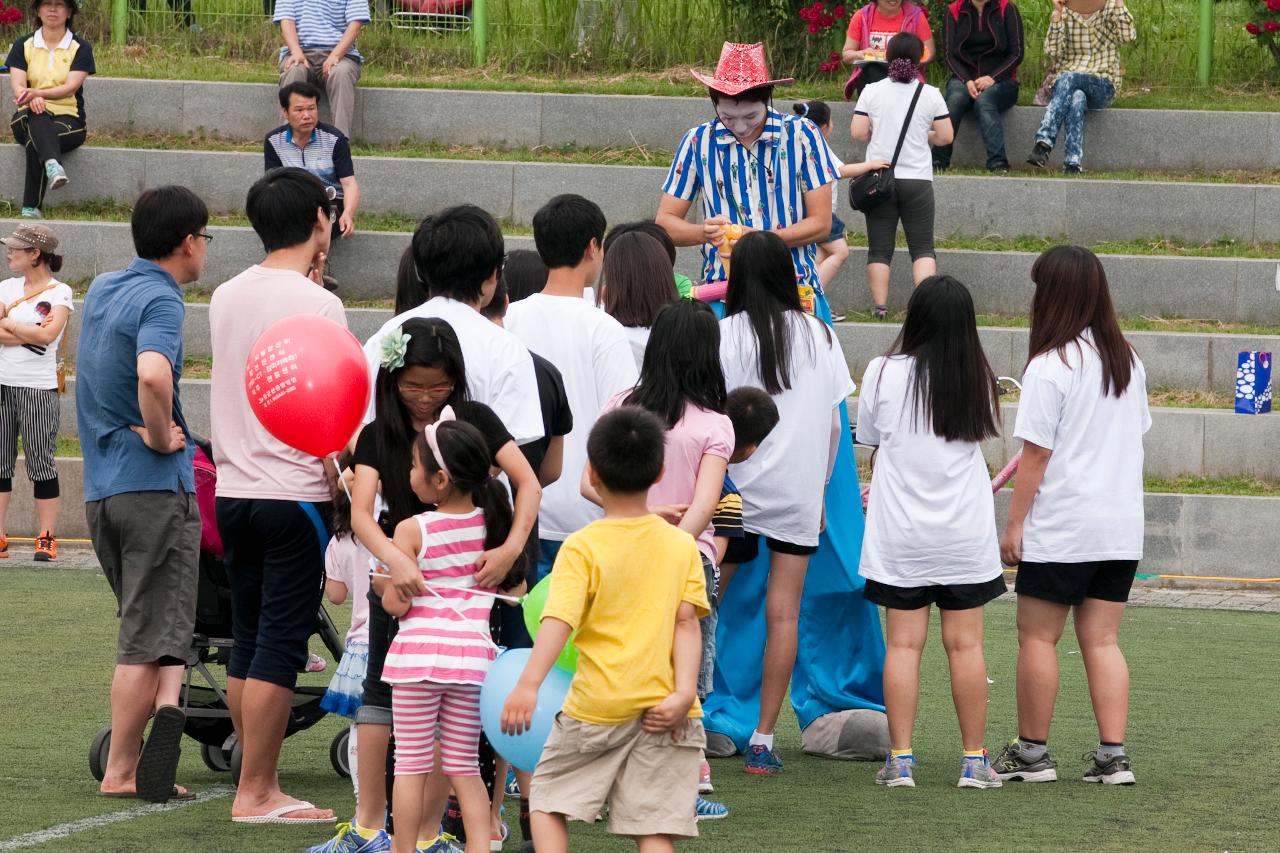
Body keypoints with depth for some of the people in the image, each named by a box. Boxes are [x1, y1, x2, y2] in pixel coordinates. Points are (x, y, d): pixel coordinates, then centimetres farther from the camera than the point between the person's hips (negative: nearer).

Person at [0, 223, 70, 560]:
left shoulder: (59, 292, -3)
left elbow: (48, 334, -17)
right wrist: (29, 334, -13)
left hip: (39, 388, -5)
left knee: (41, 465, -2)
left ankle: (46, 538, 2)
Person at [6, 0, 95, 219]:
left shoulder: (80, 48, 5)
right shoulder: (23, 46, 11)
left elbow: (70, 88, -11)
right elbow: (17, 84, -4)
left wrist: (38, 93, -30)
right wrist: (31, 99, -29)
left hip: (68, 118, -1)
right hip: (30, 118, 1)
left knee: (34, 141, -34)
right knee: (38, 116, -37)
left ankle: (31, 208, -43)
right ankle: (53, 165, -63)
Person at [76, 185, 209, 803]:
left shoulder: (101, 290, 12)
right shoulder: (159, 300, -14)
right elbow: (152, 376, -34)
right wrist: (160, 436, -17)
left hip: (99, 489, 8)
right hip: (156, 484, -8)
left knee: (147, 626, 16)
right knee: (152, 634, -2)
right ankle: (120, 773, -4)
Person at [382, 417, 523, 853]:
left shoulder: (412, 530, -9)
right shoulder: (491, 524, 3)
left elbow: (396, 604, -10)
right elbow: (515, 590, 12)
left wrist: (385, 584, 9)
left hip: (418, 654, -4)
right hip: (473, 653, 4)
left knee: (411, 765, 3)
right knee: (464, 767, 11)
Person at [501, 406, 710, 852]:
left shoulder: (582, 548, -6)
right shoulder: (682, 545, 5)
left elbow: (558, 619, -19)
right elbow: (686, 620, -5)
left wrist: (528, 685, -28)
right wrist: (684, 691, -11)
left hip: (596, 709, -3)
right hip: (663, 711, 3)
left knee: (548, 798, 16)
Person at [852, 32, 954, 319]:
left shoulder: (872, 91, -1)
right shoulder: (930, 94, -2)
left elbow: (858, 132, -5)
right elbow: (946, 136, -1)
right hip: (917, 179, 0)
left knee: (879, 249, 6)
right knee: (922, 247, 4)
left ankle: (880, 305, 1)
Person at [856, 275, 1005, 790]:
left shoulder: (885, 374, -8)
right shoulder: (979, 380, -4)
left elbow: (869, 436, 5)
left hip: (900, 535, -1)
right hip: (966, 534, 1)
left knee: (903, 643, 3)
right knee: (965, 644, 5)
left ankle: (900, 759, 1)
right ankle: (974, 760, 8)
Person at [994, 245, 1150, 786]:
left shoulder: (1050, 366, -13)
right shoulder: (1128, 361, 8)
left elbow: (1035, 454, -13)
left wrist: (1014, 523, -7)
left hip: (1059, 530, -6)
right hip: (1121, 528, 6)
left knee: (1037, 638, 5)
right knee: (1102, 640, 8)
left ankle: (1032, 752, 9)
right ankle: (1113, 756, 1)